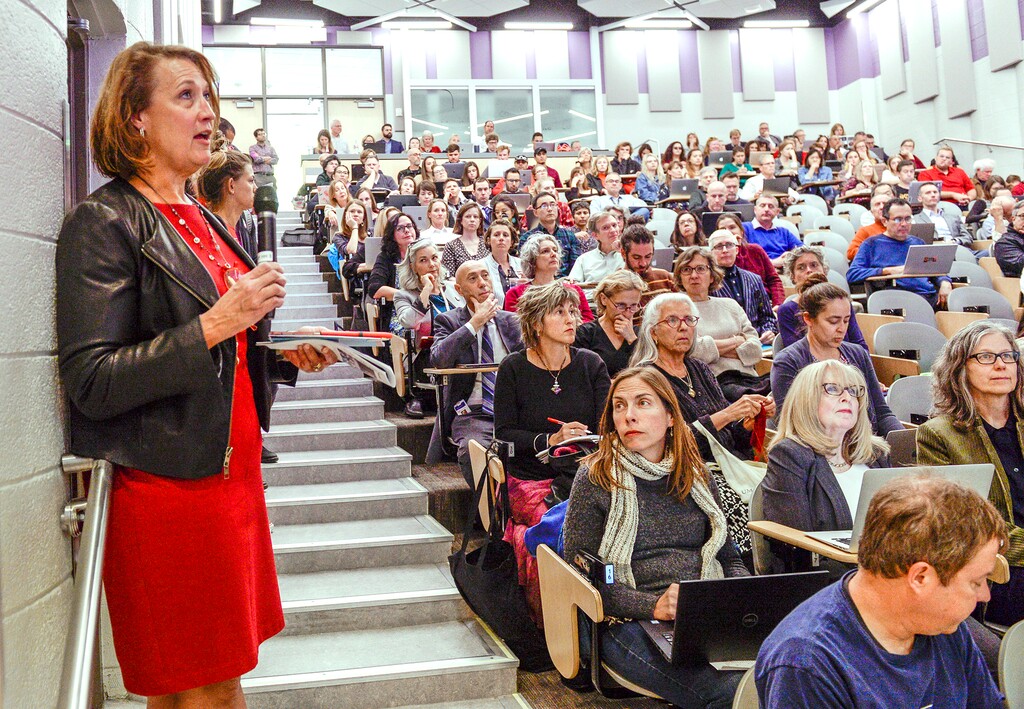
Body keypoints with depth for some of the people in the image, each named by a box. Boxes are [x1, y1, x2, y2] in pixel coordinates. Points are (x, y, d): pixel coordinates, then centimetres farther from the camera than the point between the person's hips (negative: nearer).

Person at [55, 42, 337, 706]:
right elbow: (92, 383, -18)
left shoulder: (206, 222, 15)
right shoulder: (104, 223, -10)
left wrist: (286, 355, 6)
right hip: (166, 484, -7)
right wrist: (216, 324, -23)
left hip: (230, 471, 8)